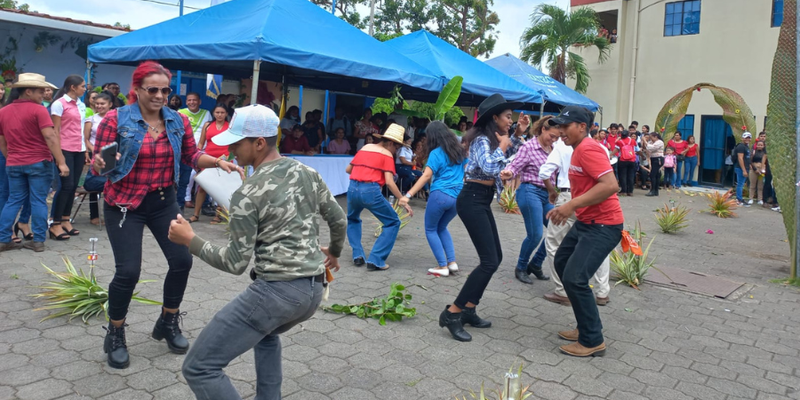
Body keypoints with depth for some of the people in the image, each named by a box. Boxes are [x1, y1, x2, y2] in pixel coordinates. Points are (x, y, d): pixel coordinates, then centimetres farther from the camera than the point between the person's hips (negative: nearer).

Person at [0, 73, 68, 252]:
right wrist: (61, 162, -18)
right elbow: (50, 138, -18)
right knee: (38, 201, 1)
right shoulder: (38, 110, -10)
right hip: (39, 162, -5)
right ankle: (38, 240, 3)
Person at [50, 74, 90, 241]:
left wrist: (85, 150, 13)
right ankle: (55, 224, -2)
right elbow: (55, 131, -9)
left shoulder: (81, 105, 14)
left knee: (73, 186, 8)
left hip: (79, 150, 7)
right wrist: (59, 153, -14)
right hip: (66, 150, -7)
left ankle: (66, 220, 16)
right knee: (67, 185, -8)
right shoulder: (59, 104, -6)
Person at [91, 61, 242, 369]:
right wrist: (102, 163, -34)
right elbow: (97, 166, -11)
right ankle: (115, 335, 17)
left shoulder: (178, 121, -1)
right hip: (124, 204, -4)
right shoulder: (115, 119, -12)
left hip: (164, 201, 4)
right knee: (128, 271, -9)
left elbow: (191, 156, 7)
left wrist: (219, 162, -11)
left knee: (182, 261, 0)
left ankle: (168, 323, 24)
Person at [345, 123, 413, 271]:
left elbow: (348, 169, 24)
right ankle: (375, 260, 2)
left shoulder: (364, 148, 18)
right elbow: (389, 182, -8)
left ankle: (358, 255, 21)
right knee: (393, 223, 10)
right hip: (371, 191, -5)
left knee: (353, 220, 33)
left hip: (352, 189, 6)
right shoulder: (387, 154, 3)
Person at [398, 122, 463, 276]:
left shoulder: (436, 153, -6)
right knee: (442, 228, 24)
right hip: (457, 197, 6)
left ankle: (443, 267, 6)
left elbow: (426, 176, -16)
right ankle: (452, 262, 15)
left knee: (431, 230, 11)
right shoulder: (459, 150, 13)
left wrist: (408, 195, -21)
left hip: (440, 195, -6)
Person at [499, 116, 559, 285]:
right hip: (530, 192, -7)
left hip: (547, 194, 8)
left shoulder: (552, 149, 11)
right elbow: (514, 166, -16)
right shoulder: (529, 147, -9)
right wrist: (507, 174, -37)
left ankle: (535, 264, 22)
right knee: (535, 235, -8)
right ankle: (521, 267, 14)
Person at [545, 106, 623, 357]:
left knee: (575, 278, -16)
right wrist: (567, 208, 9)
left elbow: (611, 185, -29)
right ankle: (587, 326, 29)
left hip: (602, 226, -12)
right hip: (586, 222, 12)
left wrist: (571, 205, -29)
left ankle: (593, 341, 2)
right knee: (561, 263, 19)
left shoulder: (588, 149, -18)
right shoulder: (578, 150, 14)